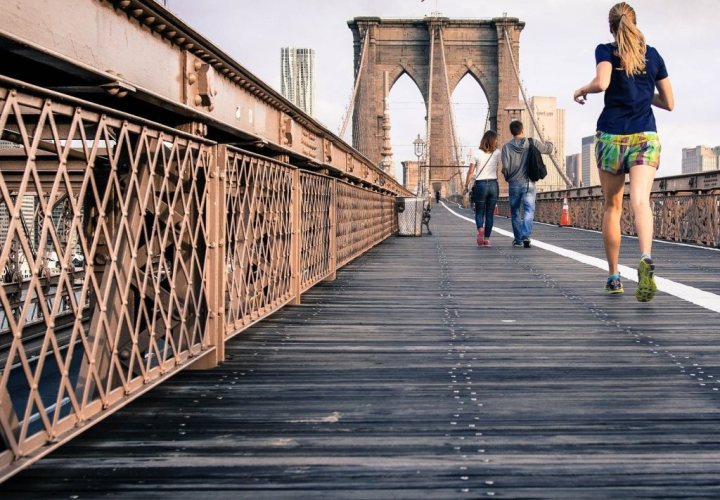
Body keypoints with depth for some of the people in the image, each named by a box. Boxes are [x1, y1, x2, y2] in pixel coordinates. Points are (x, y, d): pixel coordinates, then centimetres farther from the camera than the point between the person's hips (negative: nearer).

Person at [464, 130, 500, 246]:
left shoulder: (477, 153, -5)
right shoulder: (497, 153, 0)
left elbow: (470, 172, -4)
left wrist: (466, 186, 5)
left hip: (480, 184, -1)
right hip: (493, 184, 1)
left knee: (479, 212, 8)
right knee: (490, 214, 8)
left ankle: (480, 229, -21)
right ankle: (486, 238, 4)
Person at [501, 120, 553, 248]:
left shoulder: (507, 146, -5)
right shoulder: (532, 143, -2)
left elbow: (505, 166, -11)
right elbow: (548, 149, 11)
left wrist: (507, 177, 10)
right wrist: (549, 143, 34)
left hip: (514, 184, 0)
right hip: (529, 183, 0)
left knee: (515, 212, 13)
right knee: (529, 210, -3)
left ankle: (518, 239, 19)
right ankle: (526, 236, -23)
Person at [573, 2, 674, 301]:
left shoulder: (606, 51, 2)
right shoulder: (653, 56, 11)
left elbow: (602, 83, -19)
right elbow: (669, 103, 14)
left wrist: (582, 90, 1)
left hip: (611, 136, -1)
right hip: (645, 137, 1)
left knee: (612, 207, 12)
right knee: (640, 200, -16)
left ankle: (613, 276, 19)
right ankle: (646, 259, -44)